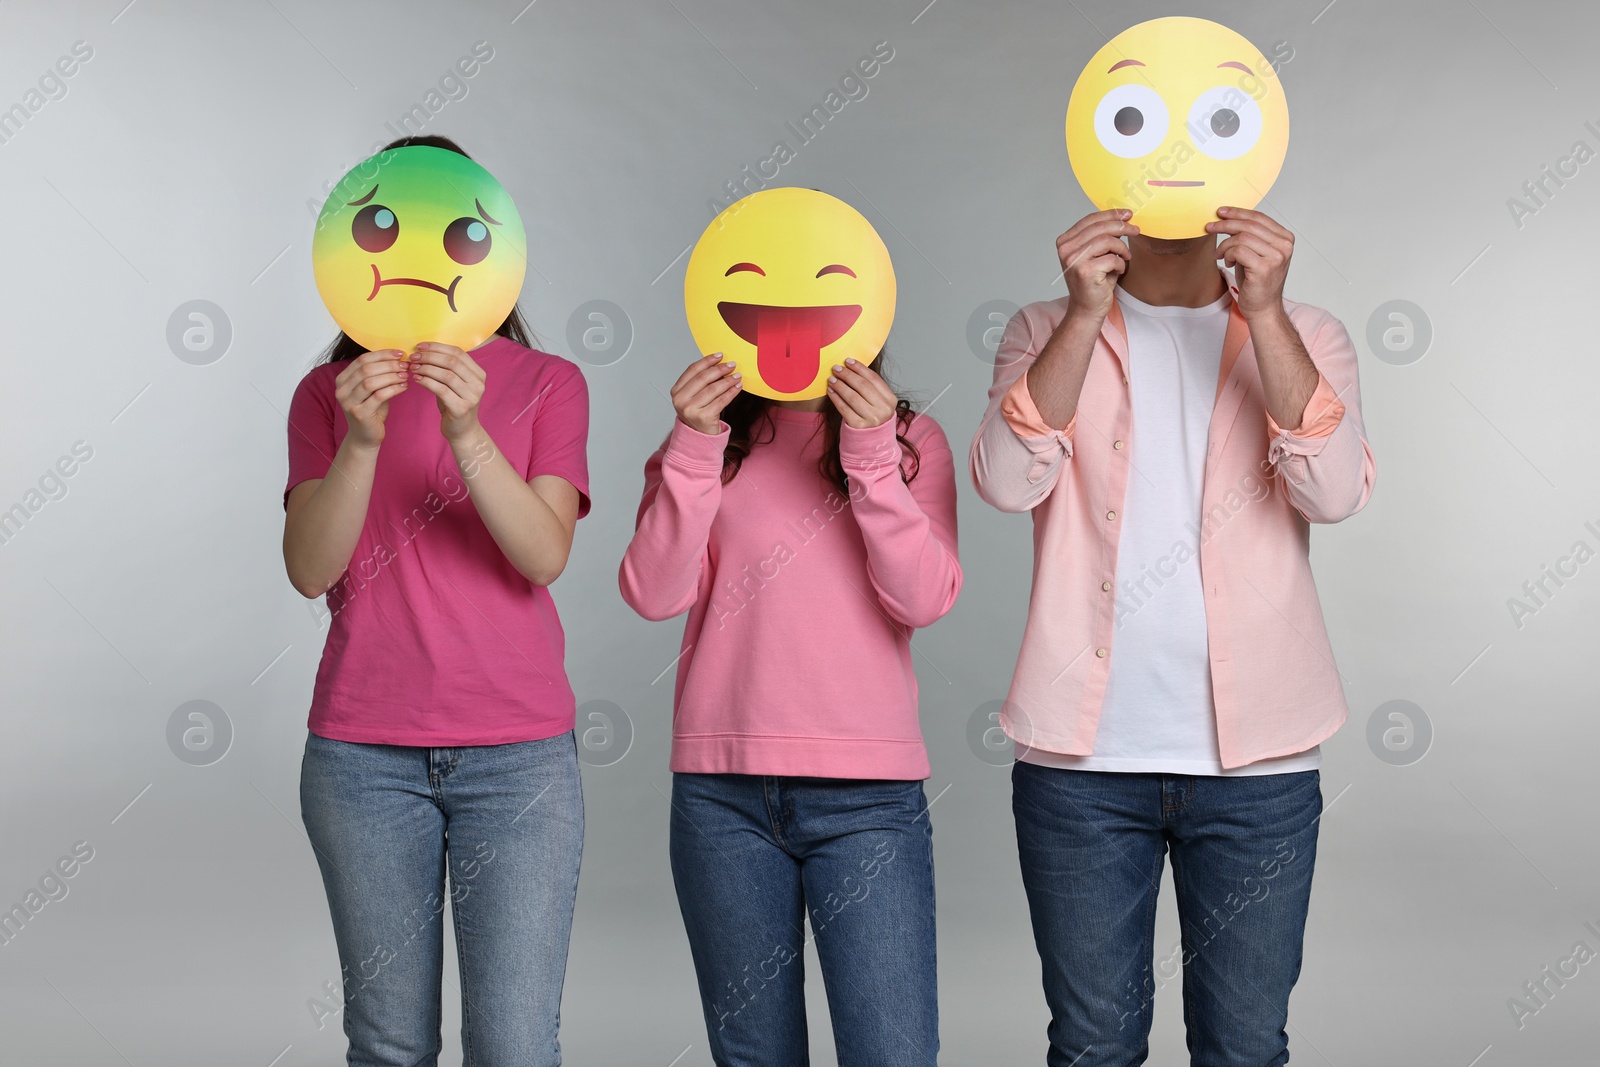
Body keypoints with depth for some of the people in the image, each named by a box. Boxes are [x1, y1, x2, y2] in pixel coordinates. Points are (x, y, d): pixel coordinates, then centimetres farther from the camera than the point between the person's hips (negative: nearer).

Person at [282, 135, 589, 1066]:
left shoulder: (548, 385, 6)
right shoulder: (330, 392, 9)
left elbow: (544, 555, -8)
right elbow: (310, 569, -3)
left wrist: (468, 432, -22)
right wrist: (361, 440, -19)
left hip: (518, 752, -1)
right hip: (363, 753, 1)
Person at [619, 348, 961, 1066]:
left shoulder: (910, 440, 8)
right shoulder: (710, 441, 11)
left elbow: (925, 600, -6)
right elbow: (653, 595, -3)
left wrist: (871, 455, -14)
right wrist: (695, 445, -11)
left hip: (868, 791, -1)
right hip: (721, 790, 1)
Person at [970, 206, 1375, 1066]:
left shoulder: (1302, 335, 7)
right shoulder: (1047, 333, 6)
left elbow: (1335, 491, -11)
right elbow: (1006, 479, -12)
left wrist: (1265, 311, -18)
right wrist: (1085, 314, -20)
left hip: (1256, 760, 1)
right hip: (1081, 757, 0)